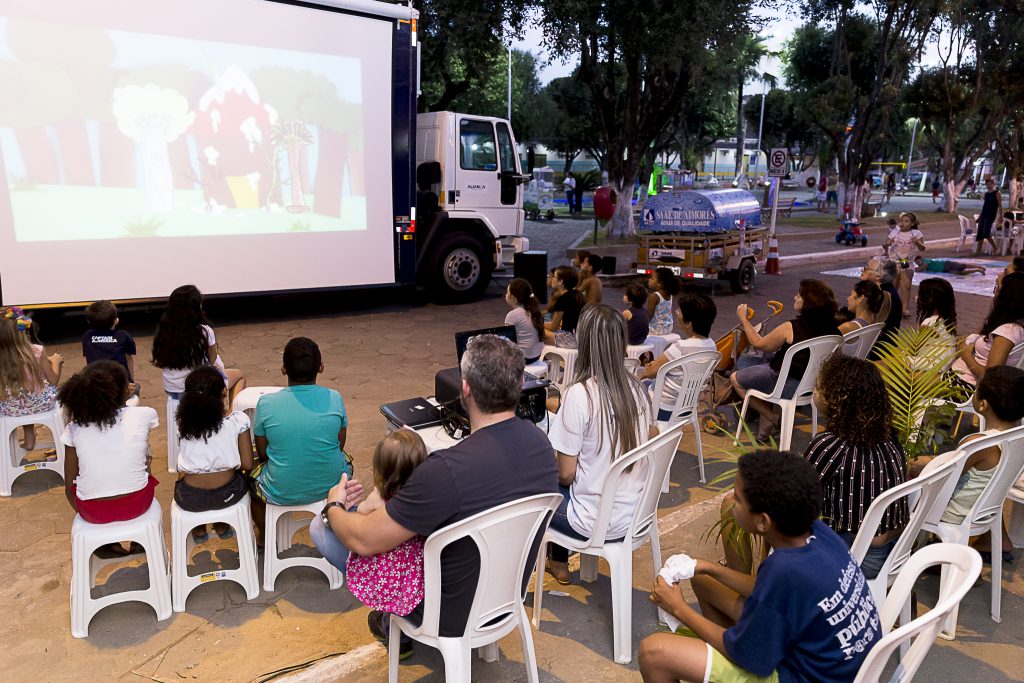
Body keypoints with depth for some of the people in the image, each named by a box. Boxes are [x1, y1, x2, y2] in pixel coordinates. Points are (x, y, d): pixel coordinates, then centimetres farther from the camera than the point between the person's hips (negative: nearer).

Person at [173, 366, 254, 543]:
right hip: (226, 494, -1)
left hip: (189, 499, 2)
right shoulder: (238, 420, -14)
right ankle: (222, 525, 42)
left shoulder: (183, 420, -7)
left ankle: (199, 529, 41)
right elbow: (247, 465, -10)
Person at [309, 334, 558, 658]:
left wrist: (333, 506, -2)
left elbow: (363, 541, -24)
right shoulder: (540, 442, -13)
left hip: (452, 615, -7)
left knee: (321, 527, 2)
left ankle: (395, 624, 22)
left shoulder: (447, 470, -36)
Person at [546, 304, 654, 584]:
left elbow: (566, 473, -17)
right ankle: (559, 563, 38)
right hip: (636, 511, 6)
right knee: (562, 487, 26)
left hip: (599, 522, -6)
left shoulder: (580, 394, -23)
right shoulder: (637, 389, -4)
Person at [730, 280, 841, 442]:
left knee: (736, 379, 11)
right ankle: (766, 427, 25)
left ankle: (772, 420, 11)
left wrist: (743, 319, 4)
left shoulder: (791, 328, -24)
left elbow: (759, 344, -7)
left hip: (789, 385, -7)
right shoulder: (831, 328, -6)